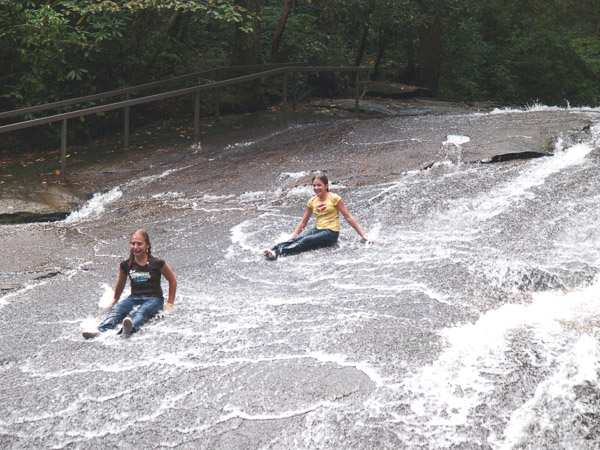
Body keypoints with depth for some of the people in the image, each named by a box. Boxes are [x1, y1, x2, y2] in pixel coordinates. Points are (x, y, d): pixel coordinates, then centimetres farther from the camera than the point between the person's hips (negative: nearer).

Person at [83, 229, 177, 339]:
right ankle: (100, 330, -52)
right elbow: (121, 284, 25)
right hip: (134, 297, 4)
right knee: (116, 308, -28)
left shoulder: (157, 263, -4)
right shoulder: (126, 265, 6)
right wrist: (114, 300, 34)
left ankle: (131, 328, -70)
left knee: (142, 312, -38)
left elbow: (173, 281, 7)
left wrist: (170, 303, 5)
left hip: (154, 298, -4)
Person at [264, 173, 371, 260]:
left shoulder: (334, 198, -5)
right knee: (296, 239, -24)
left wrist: (363, 235, -4)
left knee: (305, 241, -29)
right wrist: (292, 238, 14)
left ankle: (278, 253, -46)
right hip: (318, 229, 5)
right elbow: (303, 222, 18)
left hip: (331, 233, -5)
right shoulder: (312, 201, 9)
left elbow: (348, 217, -3)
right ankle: (274, 250, -42)